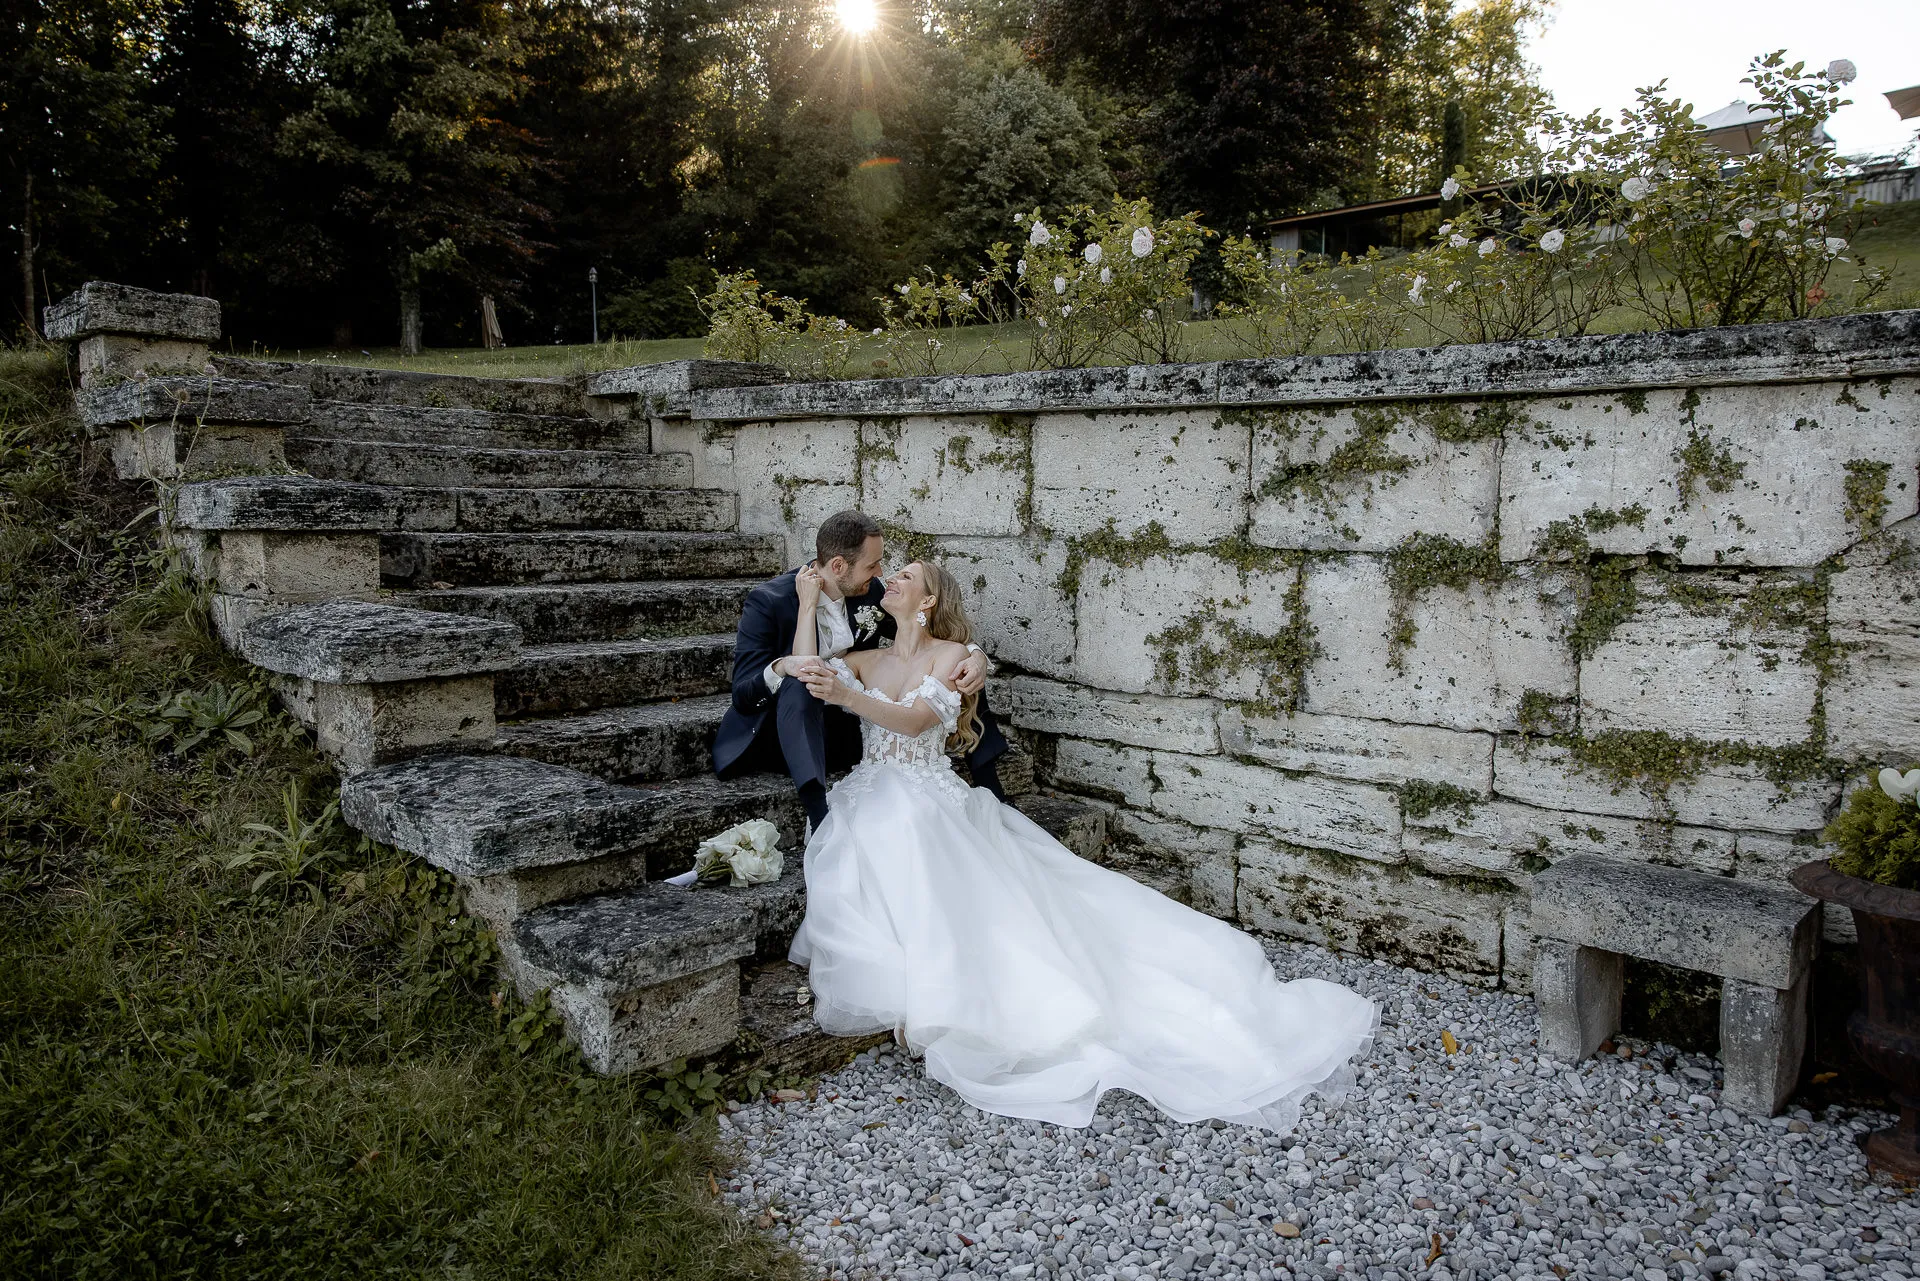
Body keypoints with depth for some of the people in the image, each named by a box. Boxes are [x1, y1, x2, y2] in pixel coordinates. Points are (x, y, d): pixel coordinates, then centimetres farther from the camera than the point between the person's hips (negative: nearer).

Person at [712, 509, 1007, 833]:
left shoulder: (870, 591, -3)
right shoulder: (767, 603, -18)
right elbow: (742, 696, -21)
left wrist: (975, 653, -16)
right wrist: (781, 667, -43)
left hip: (850, 730, 5)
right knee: (799, 683, -39)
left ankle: (991, 799, -4)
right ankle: (820, 818, -47)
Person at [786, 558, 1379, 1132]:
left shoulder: (950, 653, 4)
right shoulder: (865, 660, 20)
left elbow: (916, 719, -13)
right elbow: (803, 672, 1)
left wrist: (848, 696, -26)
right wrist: (809, 600, 6)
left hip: (932, 803, -3)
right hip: (872, 807, 3)